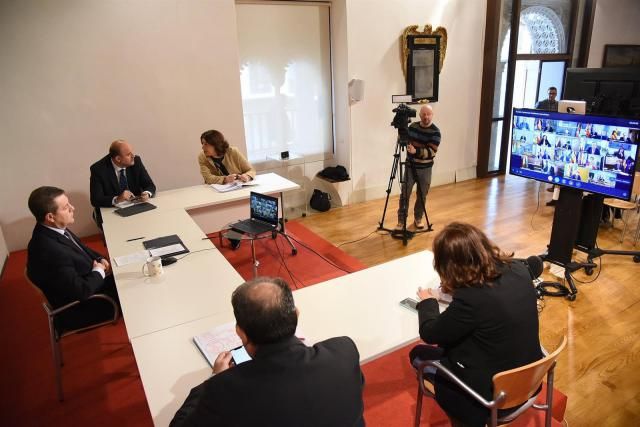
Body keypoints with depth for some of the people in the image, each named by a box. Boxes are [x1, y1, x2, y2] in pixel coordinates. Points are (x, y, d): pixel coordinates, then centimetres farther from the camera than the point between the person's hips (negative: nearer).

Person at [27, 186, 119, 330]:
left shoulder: (52, 230, -9)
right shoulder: (50, 251, -37)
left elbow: (80, 247, 12)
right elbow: (81, 291, -32)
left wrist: (100, 259, -4)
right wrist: (99, 271, -15)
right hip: (78, 309, -8)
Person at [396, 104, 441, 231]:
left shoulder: (435, 132, -12)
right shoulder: (413, 126, 2)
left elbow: (431, 152, -24)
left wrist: (416, 151, -36)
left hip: (425, 168, -2)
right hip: (410, 166, 3)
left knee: (422, 195, 10)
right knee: (404, 194, -1)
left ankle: (418, 218, 28)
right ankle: (401, 221, 6)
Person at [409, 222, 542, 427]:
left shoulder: (471, 299, -34)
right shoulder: (518, 269, -13)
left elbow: (429, 334, -17)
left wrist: (428, 301, 2)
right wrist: (458, 290, 12)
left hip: (496, 389, -7)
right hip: (528, 375, 7)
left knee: (418, 355, 12)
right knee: (447, 342, 23)